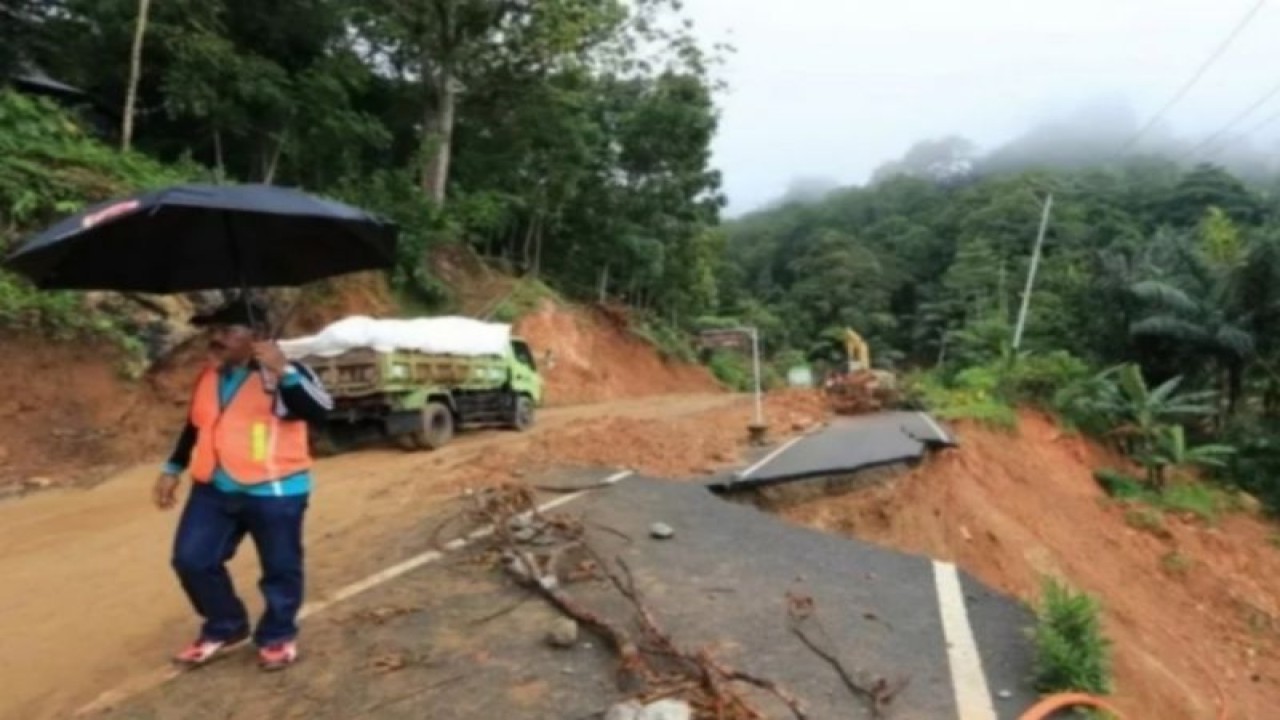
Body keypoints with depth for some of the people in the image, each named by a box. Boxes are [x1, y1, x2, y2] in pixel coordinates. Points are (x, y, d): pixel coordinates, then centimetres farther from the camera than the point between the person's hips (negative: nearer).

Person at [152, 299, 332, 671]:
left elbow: (319, 409, -27)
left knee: (279, 568, 6)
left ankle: (278, 636, 28)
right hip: (213, 489, 7)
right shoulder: (209, 378, 12)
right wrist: (173, 469, 22)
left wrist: (284, 372, -37)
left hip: (274, 491, -6)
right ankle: (224, 627, 30)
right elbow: (196, 426, 24)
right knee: (192, 559, 8)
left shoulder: (286, 373, -11)